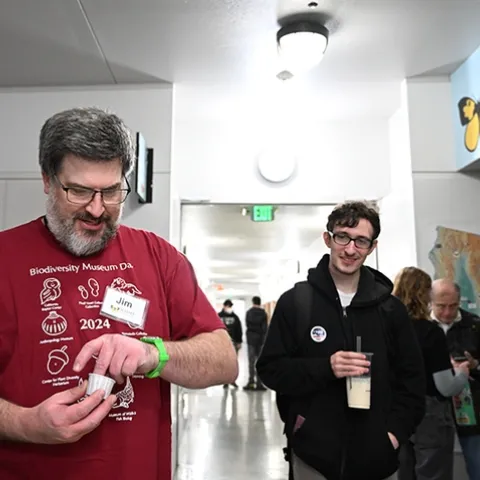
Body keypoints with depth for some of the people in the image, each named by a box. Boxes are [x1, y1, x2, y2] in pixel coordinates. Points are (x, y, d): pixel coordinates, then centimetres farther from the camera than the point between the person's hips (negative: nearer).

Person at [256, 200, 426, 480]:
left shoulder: (391, 307, 3)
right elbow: (270, 369, -4)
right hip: (314, 455, -2)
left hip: (376, 457, 2)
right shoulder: (294, 302, -4)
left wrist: (397, 431, -4)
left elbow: (412, 377, 8)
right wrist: (325, 368, -18)